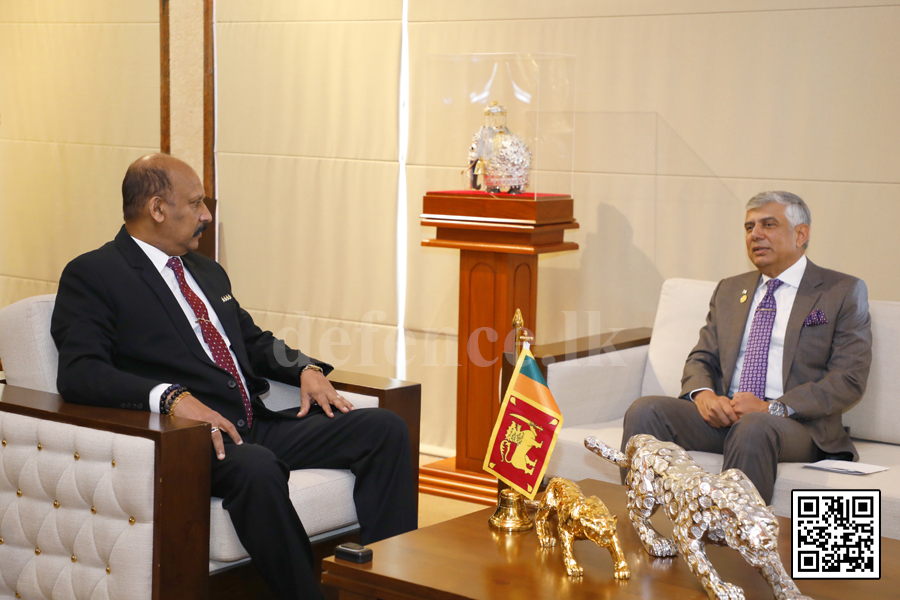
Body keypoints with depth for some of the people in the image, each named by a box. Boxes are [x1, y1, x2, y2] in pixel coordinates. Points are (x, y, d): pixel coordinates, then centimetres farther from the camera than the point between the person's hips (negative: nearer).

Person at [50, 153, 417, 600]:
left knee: (385, 429, -8)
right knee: (256, 468, -40)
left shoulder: (207, 272, 24)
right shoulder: (92, 276, -2)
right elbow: (78, 373, -16)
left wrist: (305, 369, 10)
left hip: (256, 428, 8)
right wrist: (172, 396, -30)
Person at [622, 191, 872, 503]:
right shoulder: (729, 290, 23)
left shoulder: (844, 292, 6)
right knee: (645, 410, -23)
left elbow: (849, 380, -3)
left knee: (753, 429, -39)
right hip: (723, 415, 5)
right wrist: (703, 394, -7)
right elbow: (701, 358, 19)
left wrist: (772, 408, -15)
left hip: (798, 424, -4)